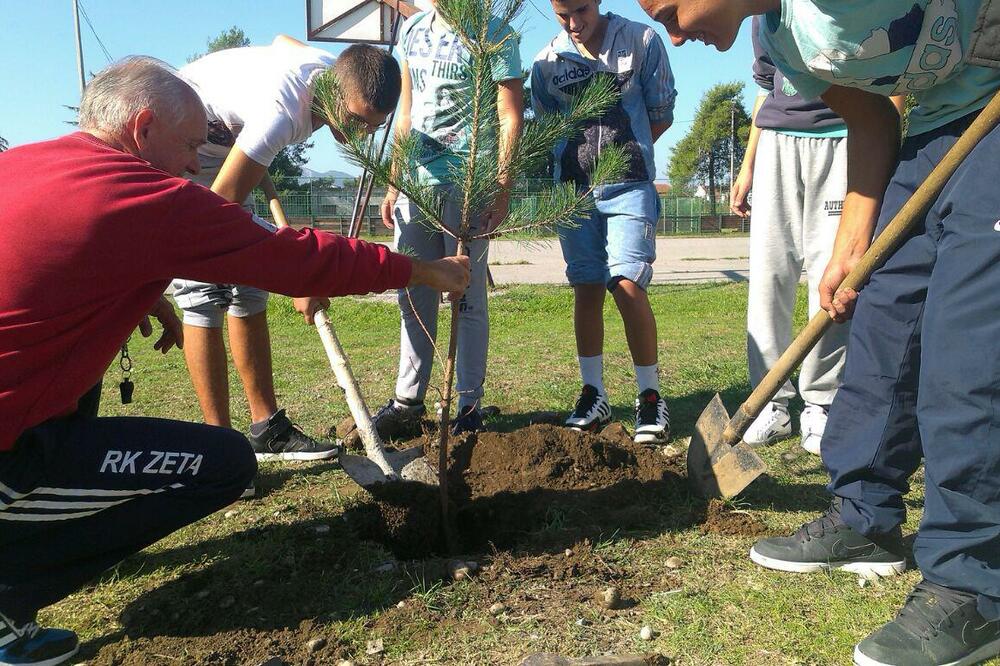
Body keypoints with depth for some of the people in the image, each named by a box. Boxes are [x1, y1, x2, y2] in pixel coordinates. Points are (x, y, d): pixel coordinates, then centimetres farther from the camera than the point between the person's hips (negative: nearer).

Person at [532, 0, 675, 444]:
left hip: (629, 185, -3)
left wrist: (625, 153, 7)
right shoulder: (546, 63, 8)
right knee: (586, 288, 3)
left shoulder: (641, 41, 1)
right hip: (573, 188, 3)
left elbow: (662, 113, 7)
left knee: (627, 284, -14)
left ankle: (650, 397, -2)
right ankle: (594, 395, 12)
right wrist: (581, 155, 6)